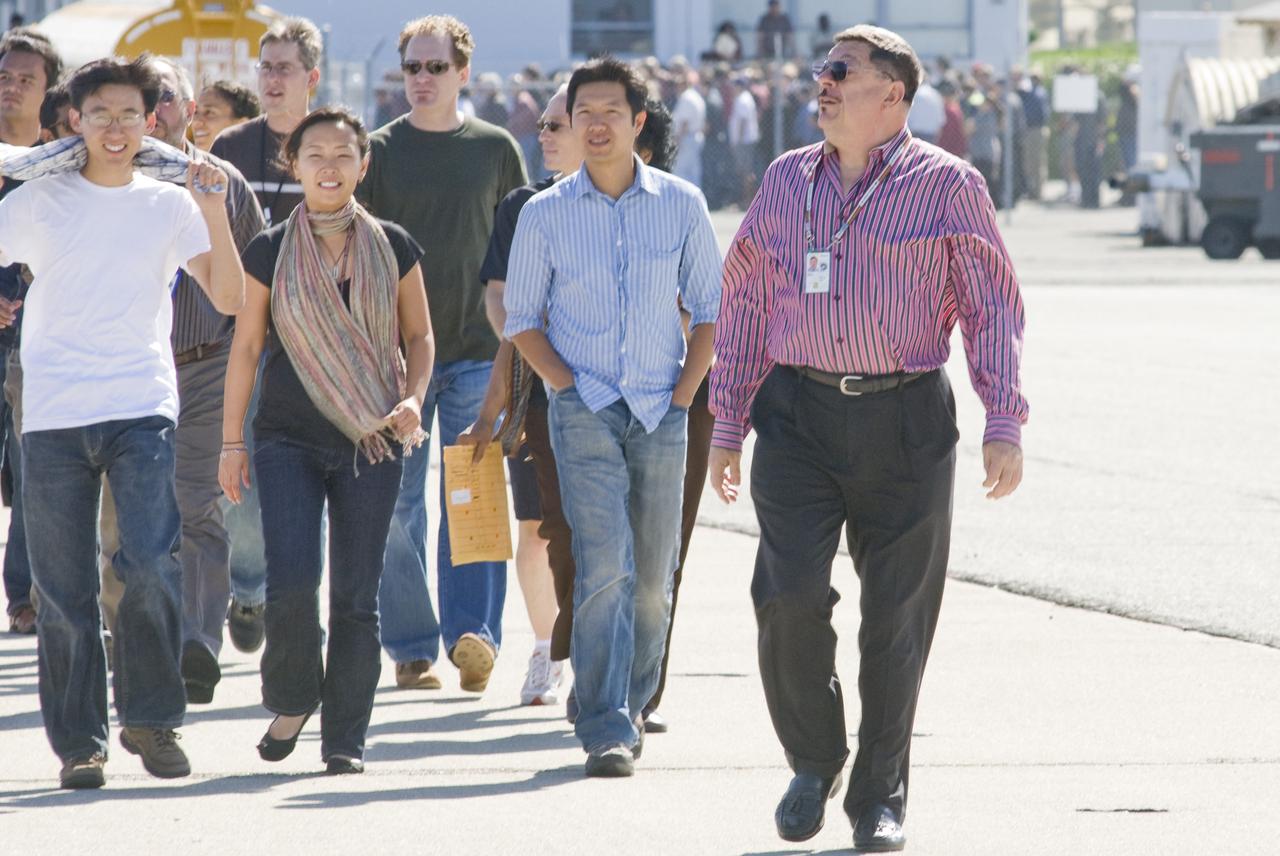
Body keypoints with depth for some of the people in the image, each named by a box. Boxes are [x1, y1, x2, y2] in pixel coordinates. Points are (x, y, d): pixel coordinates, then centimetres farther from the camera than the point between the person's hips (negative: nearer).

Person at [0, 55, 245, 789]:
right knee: (65, 590, 0)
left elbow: (229, 298, 3)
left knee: (152, 564, -17)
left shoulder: (169, 206, 9)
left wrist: (215, 211, -6)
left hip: (142, 410, 0)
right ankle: (79, 741, 9)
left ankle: (152, 716, -1)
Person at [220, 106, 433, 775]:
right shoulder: (270, 251, 3)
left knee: (355, 595, 0)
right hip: (289, 440, -1)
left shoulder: (393, 248, 4)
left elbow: (419, 335, 12)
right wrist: (231, 442, 5)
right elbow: (246, 347, 7)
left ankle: (346, 739, 8)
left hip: (371, 443, 1)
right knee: (291, 583, -13)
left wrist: (413, 396, -7)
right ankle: (291, 701, 13)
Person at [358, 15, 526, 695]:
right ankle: (411, 649, 6)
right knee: (396, 504, 1)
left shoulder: (495, 149, 7)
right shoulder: (378, 152, 5)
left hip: (478, 352, 0)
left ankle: (474, 634, -16)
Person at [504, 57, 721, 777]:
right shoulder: (546, 215, 3)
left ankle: (632, 703, 25)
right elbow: (522, 318, 9)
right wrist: (568, 386, -3)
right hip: (585, 411, -2)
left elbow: (710, 306, 10)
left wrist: (684, 393, 0)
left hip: (662, 412, 2)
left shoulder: (682, 205, 5)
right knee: (604, 566, -15)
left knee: (653, 576, 6)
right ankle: (607, 728, -17)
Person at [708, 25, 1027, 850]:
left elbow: (994, 309, 1)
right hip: (800, 416, 2)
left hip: (907, 420, -2)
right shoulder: (787, 182, 10)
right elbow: (745, 306, 15)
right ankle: (814, 761, 11)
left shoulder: (947, 186, 0)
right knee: (789, 596, -11)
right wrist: (728, 426, 12)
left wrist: (1004, 426, -7)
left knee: (897, 616, 2)